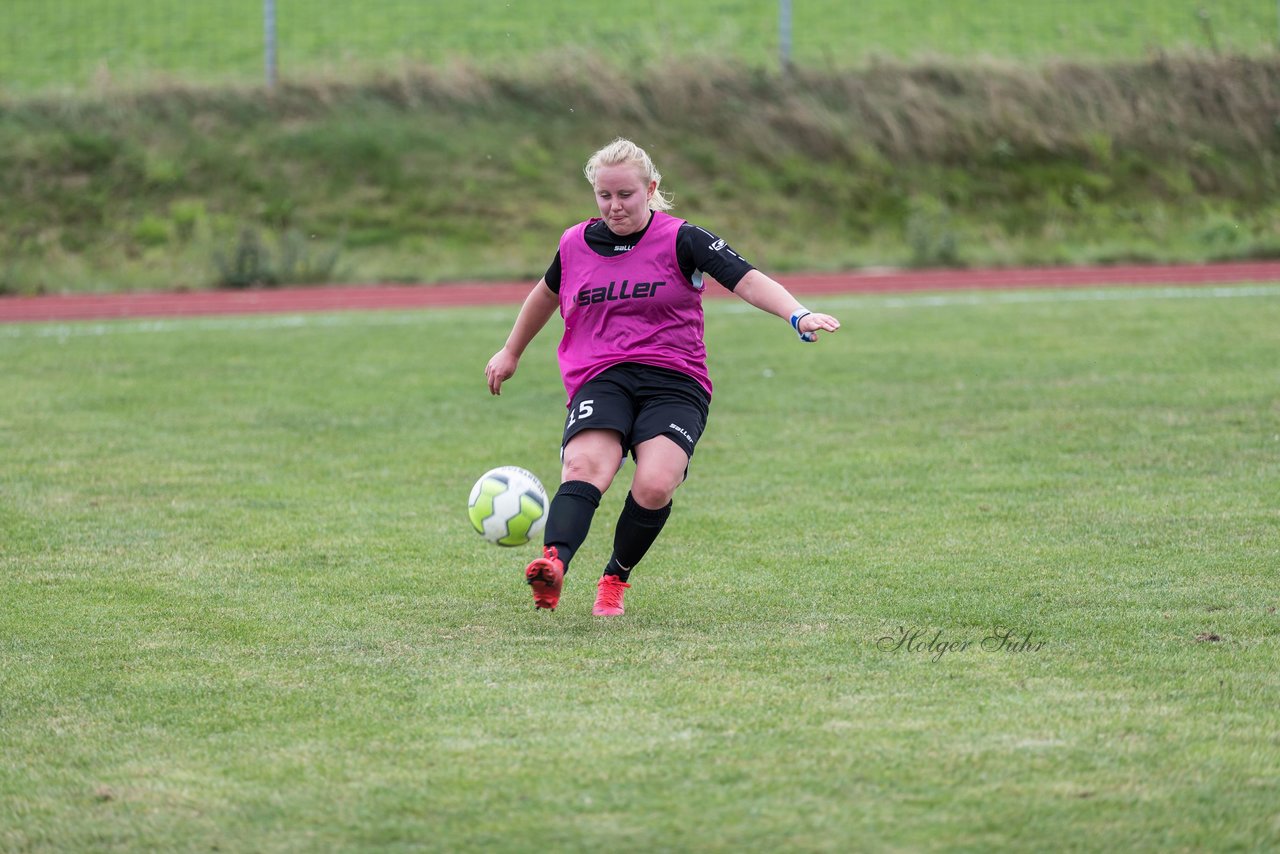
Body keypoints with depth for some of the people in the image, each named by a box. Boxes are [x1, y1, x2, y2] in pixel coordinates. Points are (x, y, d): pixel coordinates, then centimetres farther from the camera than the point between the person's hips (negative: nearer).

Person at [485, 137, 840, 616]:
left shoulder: (680, 240, 0)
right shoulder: (575, 245, 13)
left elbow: (748, 281, -11)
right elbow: (547, 293, 34)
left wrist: (798, 316, -28)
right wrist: (511, 352, 44)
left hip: (674, 382, -2)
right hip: (598, 379, 2)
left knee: (655, 485, -27)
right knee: (585, 466, -30)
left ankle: (615, 579, -3)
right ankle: (553, 565, -54)